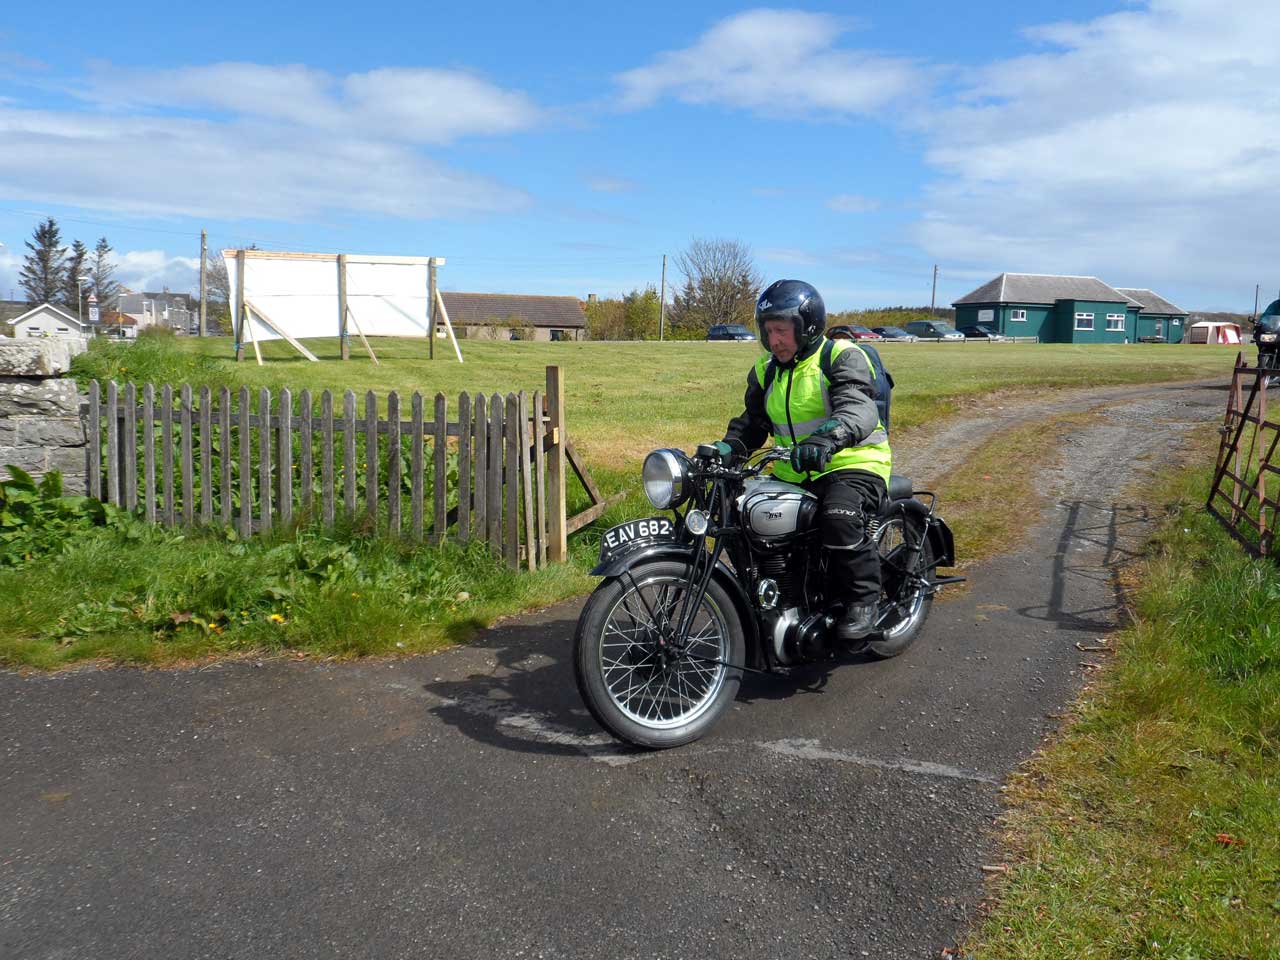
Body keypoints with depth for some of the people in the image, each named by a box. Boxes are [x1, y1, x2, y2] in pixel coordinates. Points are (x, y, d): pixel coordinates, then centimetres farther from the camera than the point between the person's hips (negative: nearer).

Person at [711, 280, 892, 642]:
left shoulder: (841, 357, -9)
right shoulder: (765, 370, 13)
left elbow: (858, 408, -26)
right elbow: (753, 420, 14)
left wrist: (827, 438, -48)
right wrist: (728, 447, -8)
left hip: (852, 464, -7)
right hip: (794, 472, 7)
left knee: (840, 518, -36)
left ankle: (862, 600, -12)